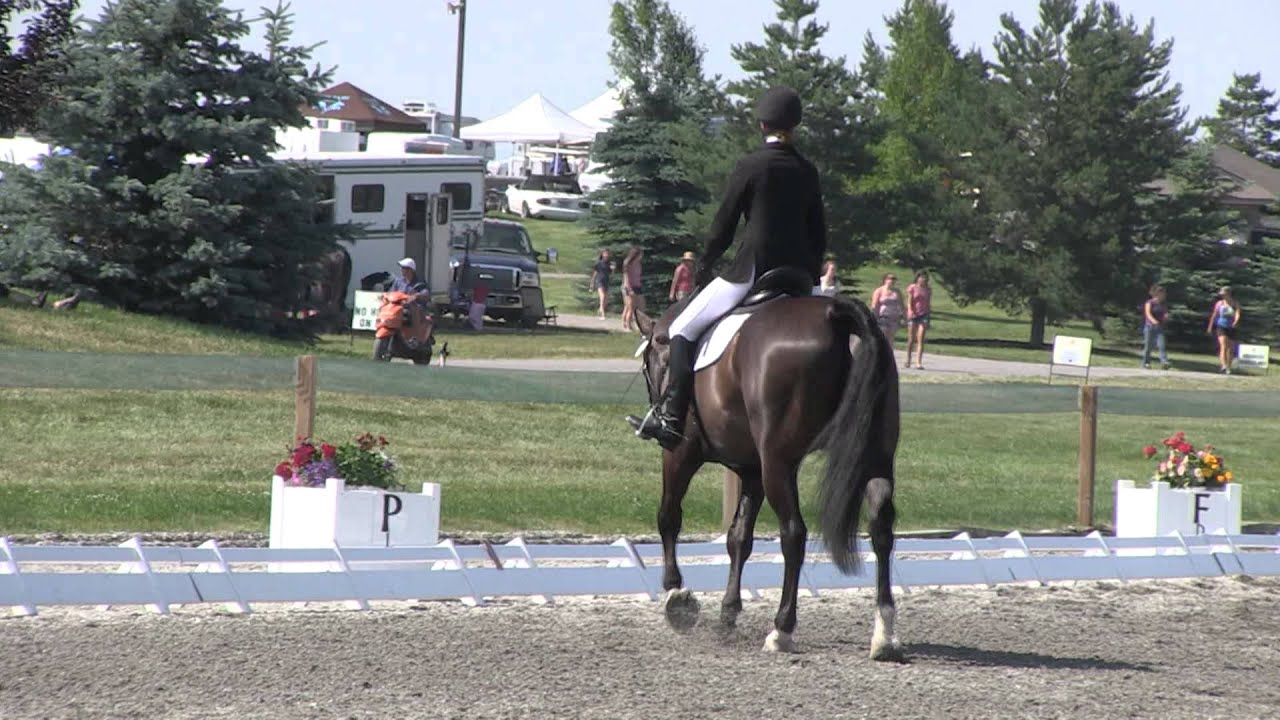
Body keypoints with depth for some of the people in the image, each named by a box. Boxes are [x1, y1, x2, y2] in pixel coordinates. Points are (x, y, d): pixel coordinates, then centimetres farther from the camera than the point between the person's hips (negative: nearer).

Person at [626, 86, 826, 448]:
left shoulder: (751, 165, -5)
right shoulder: (808, 171, 9)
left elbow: (724, 225, -2)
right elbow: (819, 235, 14)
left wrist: (703, 266, 10)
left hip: (753, 269, -5)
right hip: (799, 273, 5)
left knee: (683, 330, 2)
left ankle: (671, 418, -9)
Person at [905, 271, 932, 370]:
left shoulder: (928, 290, 9)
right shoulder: (912, 288, 0)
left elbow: (929, 304, 13)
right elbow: (909, 302, -3)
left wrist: (928, 320, 13)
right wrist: (911, 312, -20)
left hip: (923, 315, 2)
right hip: (913, 315, -1)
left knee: (921, 339, -9)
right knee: (911, 339, 5)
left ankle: (919, 363, -14)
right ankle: (908, 358, 26)